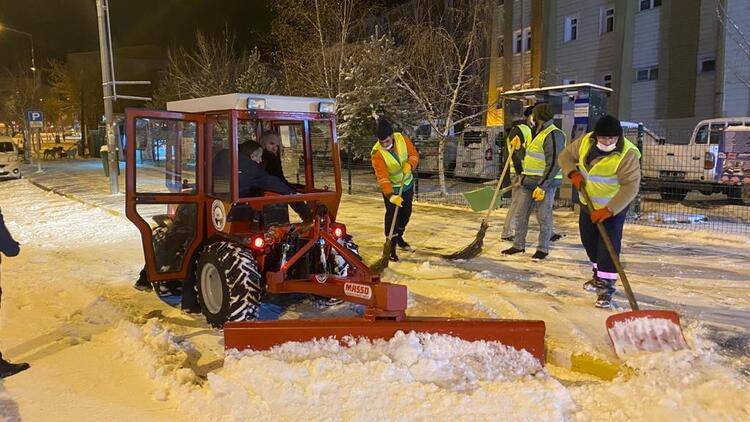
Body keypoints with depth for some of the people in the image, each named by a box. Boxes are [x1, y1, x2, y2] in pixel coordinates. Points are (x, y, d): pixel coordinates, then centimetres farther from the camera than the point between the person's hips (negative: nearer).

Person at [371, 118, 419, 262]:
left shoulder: (403, 139, -18)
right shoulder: (377, 153, -29)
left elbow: (414, 154, -9)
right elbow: (382, 177, -34)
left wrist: (410, 165, -33)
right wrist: (391, 196, -44)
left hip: (407, 183, 5)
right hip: (391, 187, -5)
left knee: (406, 212, 17)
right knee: (392, 214, -12)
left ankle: (399, 238, 39)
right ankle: (391, 247, -3)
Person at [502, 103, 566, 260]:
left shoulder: (553, 135, -16)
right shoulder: (538, 132, 15)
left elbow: (553, 164, -22)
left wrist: (542, 186, -25)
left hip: (546, 182, -9)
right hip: (529, 181, 9)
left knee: (544, 216, 1)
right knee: (521, 213, 9)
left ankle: (543, 249, 12)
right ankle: (518, 245, 19)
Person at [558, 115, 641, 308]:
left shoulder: (628, 154, -25)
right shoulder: (585, 141, -9)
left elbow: (630, 187, -27)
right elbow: (566, 155, 7)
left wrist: (608, 210, -32)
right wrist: (573, 173, -13)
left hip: (614, 207, -6)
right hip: (588, 204, 6)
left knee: (608, 246, -10)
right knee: (589, 241, 17)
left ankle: (606, 287, 0)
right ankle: (599, 275, 39)